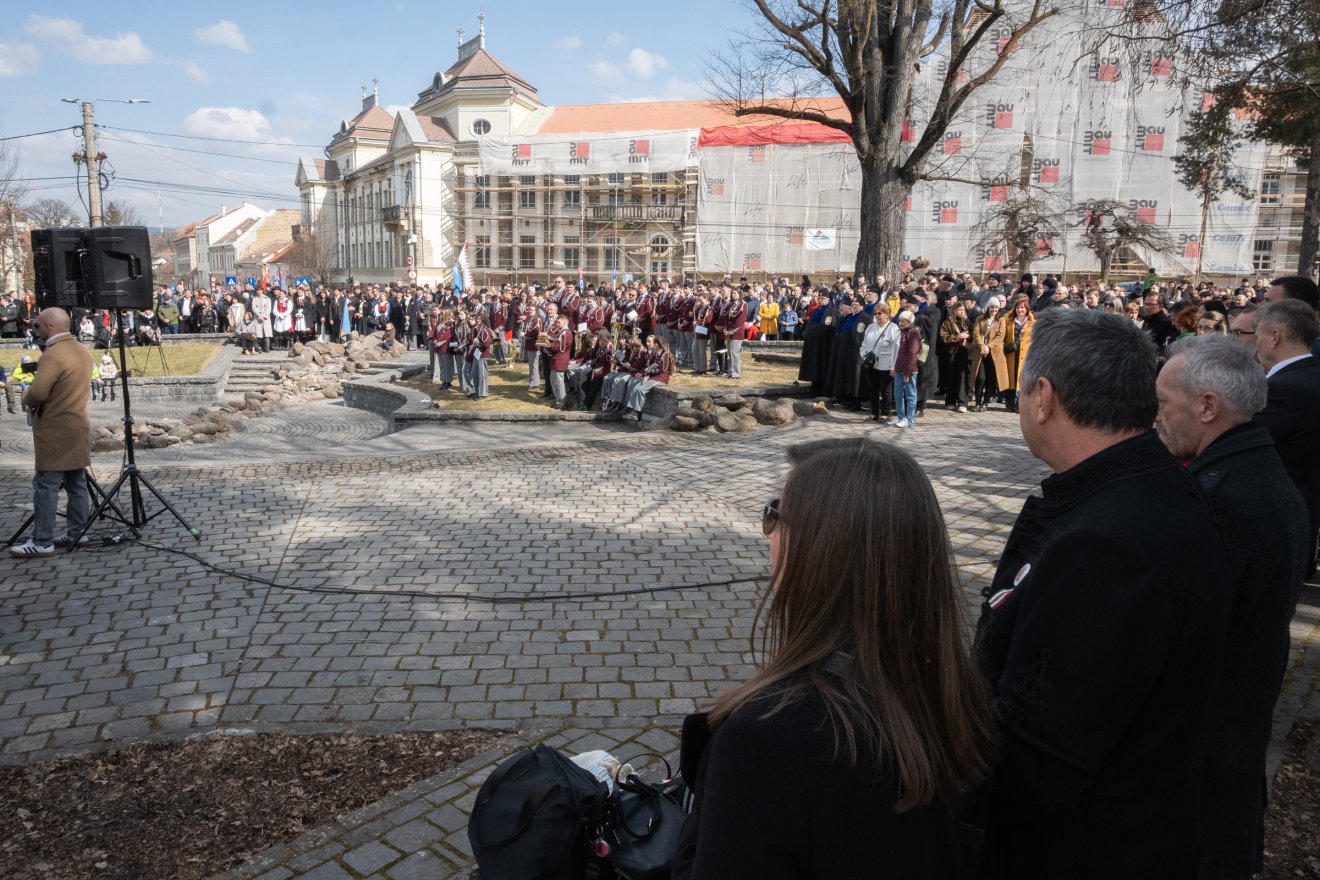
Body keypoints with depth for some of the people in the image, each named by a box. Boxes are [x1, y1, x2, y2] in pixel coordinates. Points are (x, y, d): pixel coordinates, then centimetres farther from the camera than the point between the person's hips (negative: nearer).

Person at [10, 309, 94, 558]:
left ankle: (42, 542, -2)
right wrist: (33, 399, 15)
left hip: (56, 431, -9)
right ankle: (76, 533, 17)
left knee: (46, 486, -5)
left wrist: (26, 399, -3)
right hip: (78, 426, 9)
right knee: (76, 484, 11)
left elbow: (37, 393, -25)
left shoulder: (54, 354, -18)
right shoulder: (82, 351, 12)